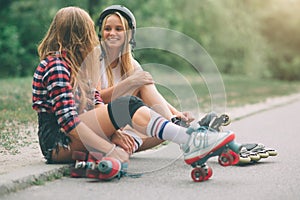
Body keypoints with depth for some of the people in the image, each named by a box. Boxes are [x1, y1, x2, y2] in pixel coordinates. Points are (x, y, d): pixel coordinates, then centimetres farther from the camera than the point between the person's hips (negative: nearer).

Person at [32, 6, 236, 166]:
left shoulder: (70, 62, 16)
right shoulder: (56, 66, -15)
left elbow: (97, 101, 11)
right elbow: (68, 122, -24)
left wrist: (115, 130, -7)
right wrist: (110, 150, -25)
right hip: (58, 142, -10)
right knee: (126, 106, -24)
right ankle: (189, 142, -31)